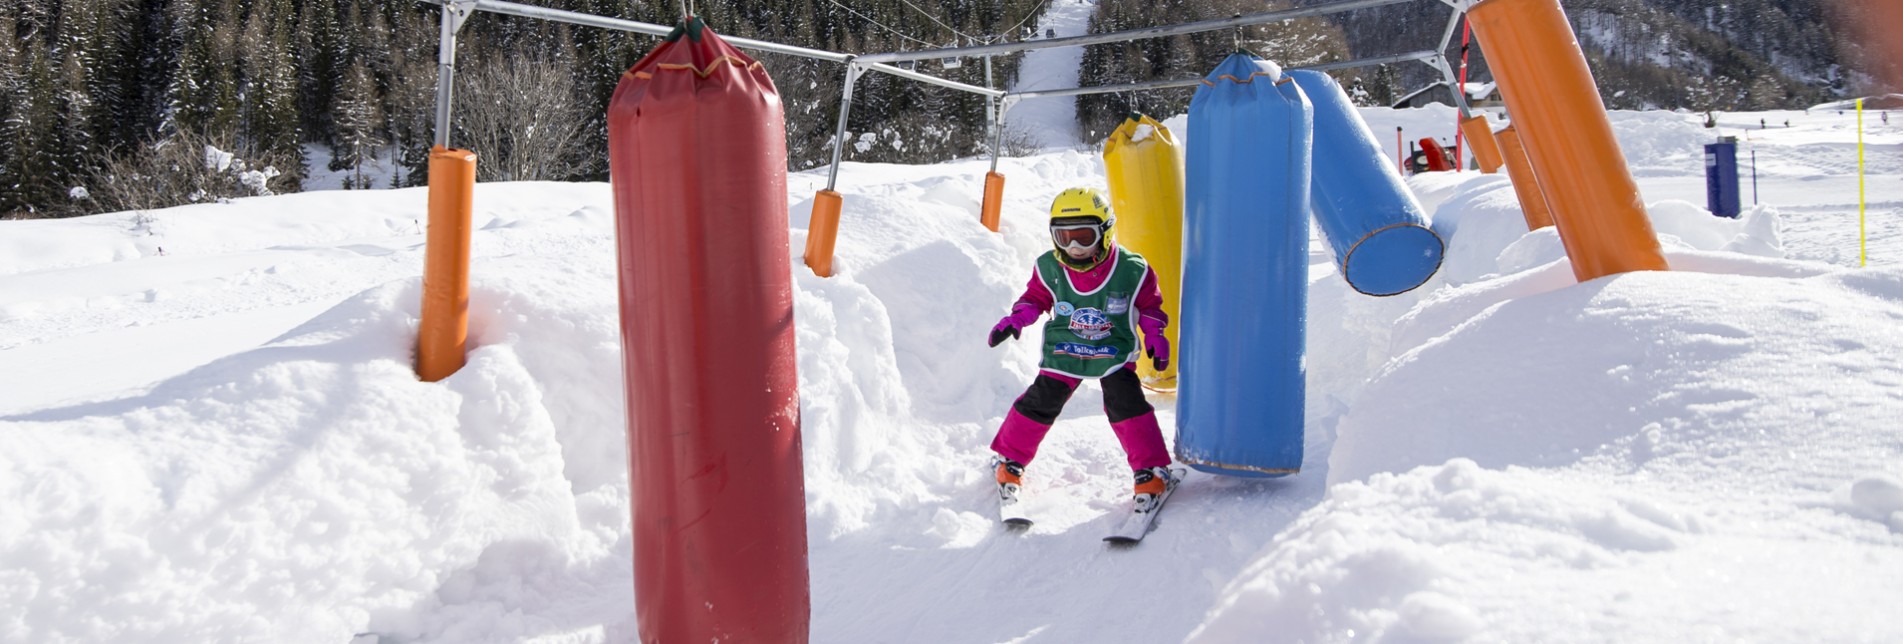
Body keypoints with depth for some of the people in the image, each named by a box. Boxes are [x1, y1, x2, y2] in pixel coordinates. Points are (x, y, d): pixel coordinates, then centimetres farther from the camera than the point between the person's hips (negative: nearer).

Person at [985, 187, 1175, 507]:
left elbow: (1149, 304, 3)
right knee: (1040, 403, 0)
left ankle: (1151, 470, 1)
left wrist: (1154, 336, -6)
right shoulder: (1048, 268, -11)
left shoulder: (1131, 270, -14)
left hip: (1114, 351, -1)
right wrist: (1015, 319, -9)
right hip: (1063, 350, 1)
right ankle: (1009, 459, 21)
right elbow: (1035, 298, 7)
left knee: (1126, 404, -13)